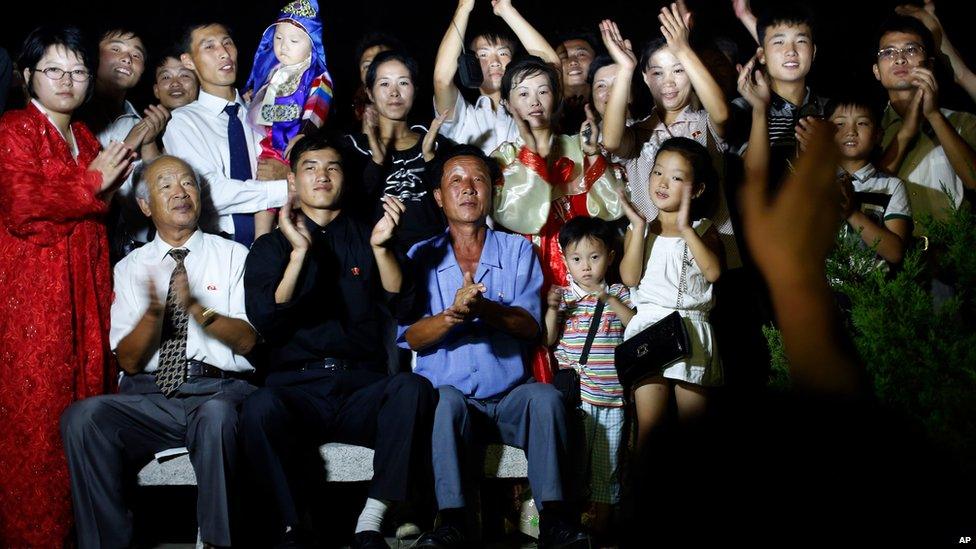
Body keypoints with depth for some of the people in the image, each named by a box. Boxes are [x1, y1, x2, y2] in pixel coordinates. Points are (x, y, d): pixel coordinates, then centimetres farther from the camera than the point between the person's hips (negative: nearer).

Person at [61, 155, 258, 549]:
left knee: (217, 415, -37)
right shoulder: (130, 268, 16)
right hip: (147, 396, 2)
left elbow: (248, 341, 1)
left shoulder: (232, 255, 12)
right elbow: (128, 361, 8)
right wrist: (153, 312, -12)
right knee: (83, 416, -27)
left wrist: (197, 307, -16)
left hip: (219, 393, -2)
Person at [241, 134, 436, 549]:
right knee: (260, 407, -34)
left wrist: (381, 247, -15)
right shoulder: (271, 246, 14)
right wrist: (298, 252, -13)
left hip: (363, 392, 1)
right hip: (297, 389, -1)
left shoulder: (367, 238, 17)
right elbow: (264, 321, -3)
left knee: (413, 388, -31)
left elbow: (403, 306, 1)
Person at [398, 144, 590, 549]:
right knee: (447, 399, -32)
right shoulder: (421, 257, 10)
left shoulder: (518, 250, 11)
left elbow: (529, 325, -3)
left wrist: (484, 308, -24)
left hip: (510, 396, 1)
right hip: (446, 392, 0)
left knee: (545, 396, -29)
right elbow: (410, 336, -2)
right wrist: (452, 315, -24)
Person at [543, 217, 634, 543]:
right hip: (574, 395, -1)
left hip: (611, 396, 1)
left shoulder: (618, 294, 8)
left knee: (606, 463, 7)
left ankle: (600, 526, 17)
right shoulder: (563, 296, 6)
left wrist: (611, 300, -15)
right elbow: (547, 341, 1)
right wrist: (552, 310, -14)